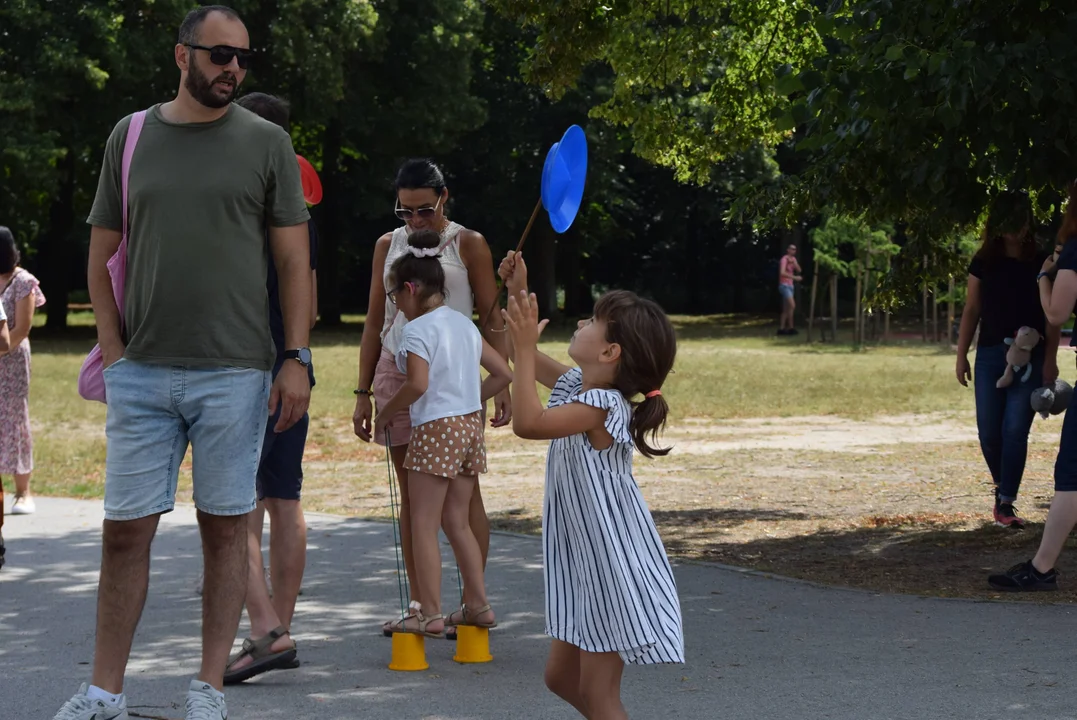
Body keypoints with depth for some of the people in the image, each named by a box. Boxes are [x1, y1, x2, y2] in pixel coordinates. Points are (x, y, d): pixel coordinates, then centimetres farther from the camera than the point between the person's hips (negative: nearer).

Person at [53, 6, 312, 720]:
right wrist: (113, 349, 3)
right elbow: (103, 255, 13)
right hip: (142, 370, 2)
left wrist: (297, 359, -4)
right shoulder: (130, 136, 10)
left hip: (234, 373, -1)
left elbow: (294, 260, 4)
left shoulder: (266, 142, 5)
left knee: (226, 527, 3)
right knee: (126, 529, 1)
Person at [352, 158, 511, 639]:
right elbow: (375, 323, 15)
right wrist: (363, 393, 11)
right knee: (411, 492, 5)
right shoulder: (388, 246, 12)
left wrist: (503, 385, -6)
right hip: (397, 373, 3)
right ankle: (419, 606, 10)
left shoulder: (467, 244, 3)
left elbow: (492, 320, 2)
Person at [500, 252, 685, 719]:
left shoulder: (602, 406, -23)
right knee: (561, 677, 18)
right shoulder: (576, 385, 5)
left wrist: (524, 343, -28)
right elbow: (531, 362, 19)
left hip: (612, 566, -10)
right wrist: (518, 294, 7)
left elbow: (528, 423, -34)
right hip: (581, 562, 10)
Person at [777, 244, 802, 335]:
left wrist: (794, 262, -12)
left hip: (790, 286, 9)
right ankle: (790, 328, -17)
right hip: (784, 285, -9)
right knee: (792, 305, -18)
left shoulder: (793, 259, 16)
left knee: (786, 308, 6)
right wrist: (795, 278, -25)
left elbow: (799, 270, 5)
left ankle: (781, 329, 6)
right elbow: (782, 273, -24)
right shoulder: (784, 259, -11)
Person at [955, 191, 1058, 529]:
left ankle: (1005, 504, -4)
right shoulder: (984, 262, 6)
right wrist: (961, 355, 4)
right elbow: (971, 310, 9)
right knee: (989, 432, 2)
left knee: (1016, 431, -7)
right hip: (990, 355, 2)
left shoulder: (1041, 264, 2)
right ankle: (1002, 487, 27)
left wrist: (1050, 359, -6)